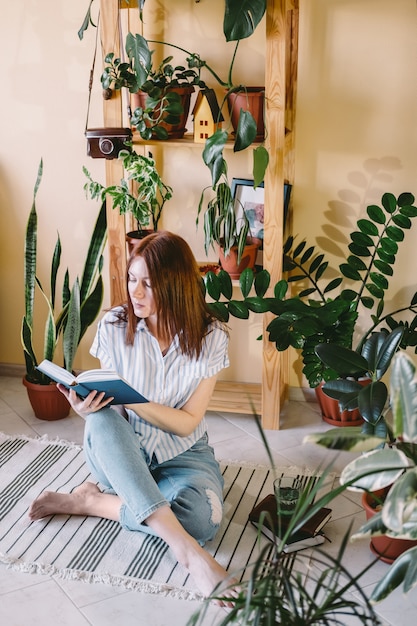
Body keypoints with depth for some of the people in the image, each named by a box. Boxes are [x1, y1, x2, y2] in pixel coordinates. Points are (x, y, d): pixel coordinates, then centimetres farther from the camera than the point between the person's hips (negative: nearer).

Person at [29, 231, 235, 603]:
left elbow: (187, 422, -12)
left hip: (182, 452, 0)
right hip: (123, 453, 1)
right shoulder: (115, 327, -8)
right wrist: (88, 409, -28)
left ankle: (94, 501, -14)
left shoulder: (210, 336, -11)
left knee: (204, 518, -34)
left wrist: (130, 400, -28)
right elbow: (109, 410, -3)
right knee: (102, 420, -37)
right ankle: (184, 547, -43)